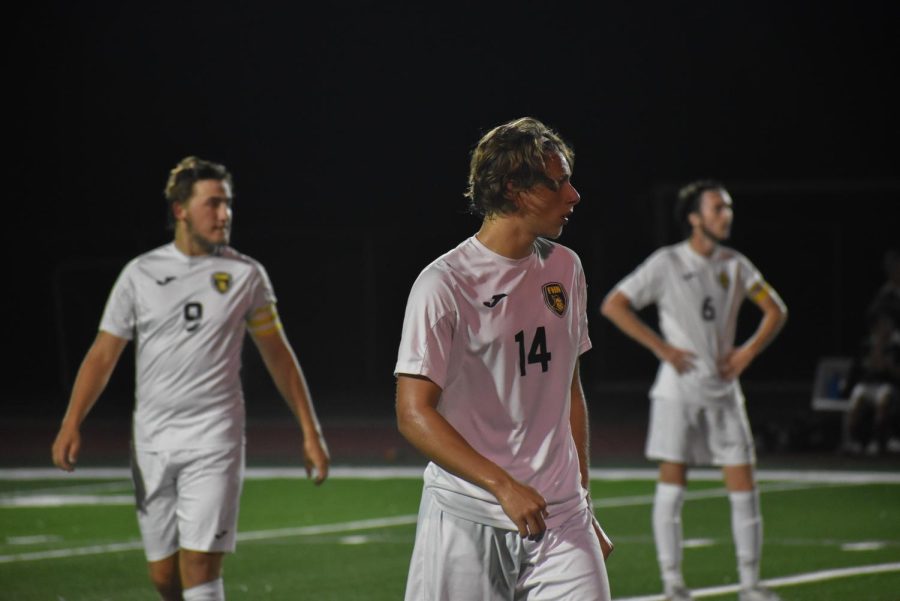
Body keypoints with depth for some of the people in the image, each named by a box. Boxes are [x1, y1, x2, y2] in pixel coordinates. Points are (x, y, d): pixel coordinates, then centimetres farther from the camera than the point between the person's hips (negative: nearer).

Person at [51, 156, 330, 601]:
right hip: (152, 444, 2)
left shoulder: (246, 275, 4)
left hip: (214, 443, -2)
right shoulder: (140, 274, 5)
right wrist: (71, 423, -10)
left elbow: (277, 355, 11)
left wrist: (310, 432, 10)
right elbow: (104, 353, 4)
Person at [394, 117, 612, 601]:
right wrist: (503, 486, -20)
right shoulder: (444, 284, -9)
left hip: (560, 520, 5)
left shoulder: (564, 268, 11)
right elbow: (413, 414, -13)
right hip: (466, 521, -5)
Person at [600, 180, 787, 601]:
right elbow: (613, 305, -10)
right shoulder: (666, 263, -7)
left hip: (724, 390, 4)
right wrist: (663, 348, -13)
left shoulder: (735, 265, 6)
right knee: (672, 484, -3)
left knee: (743, 485, 0)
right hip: (678, 390, -4)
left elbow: (775, 310, 15)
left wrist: (748, 351, 0)